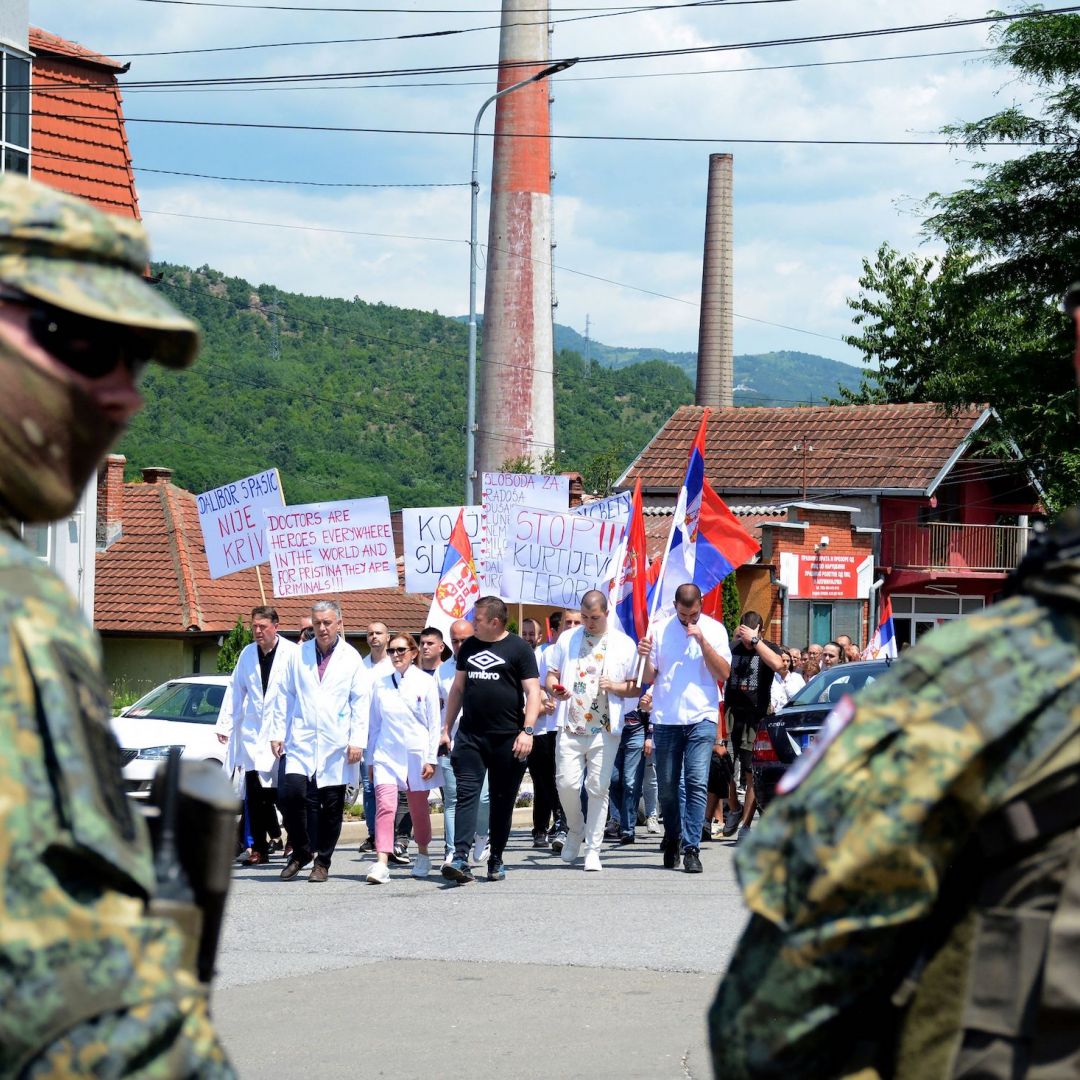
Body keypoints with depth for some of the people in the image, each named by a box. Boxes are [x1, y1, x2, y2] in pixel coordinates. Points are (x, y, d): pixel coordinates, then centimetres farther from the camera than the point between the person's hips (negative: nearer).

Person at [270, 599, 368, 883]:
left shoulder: (351, 658, 4)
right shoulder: (298, 655, 9)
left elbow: (360, 702, 2)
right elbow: (283, 696, 12)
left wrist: (357, 741, -6)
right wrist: (277, 732, 5)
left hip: (335, 744, -1)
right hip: (301, 741, 1)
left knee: (331, 805, 2)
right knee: (292, 793, -14)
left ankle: (322, 862, 15)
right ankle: (301, 851, 6)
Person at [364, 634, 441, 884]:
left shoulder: (426, 683, -1)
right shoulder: (381, 684, 6)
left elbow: (435, 723, -1)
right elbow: (374, 723, 12)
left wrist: (431, 759, -6)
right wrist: (371, 759, 11)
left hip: (417, 755, -1)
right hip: (387, 754, 1)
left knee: (419, 808, 12)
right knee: (385, 806, -15)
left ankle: (423, 856, 34)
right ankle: (381, 865, -22)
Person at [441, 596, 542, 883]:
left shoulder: (518, 649, -3)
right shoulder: (469, 647, 12)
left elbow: (533, 691, -6)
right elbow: (458, 688, 20)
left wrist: (527, 730, -16)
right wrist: (446, 727, 16)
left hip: (507, 738, -3)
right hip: (470, 736, 3)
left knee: (502, 800, 5)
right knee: (466, 794, -9)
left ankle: (496, 860, 15)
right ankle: (460, 858, -18)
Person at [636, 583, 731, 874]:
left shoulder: (714, 629, 3)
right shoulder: (660, 630, 5)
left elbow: (724, 673, -5)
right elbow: (649, 678, 8)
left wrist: (702, 640, -14)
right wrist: (645, 657, -13)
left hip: (701, 718, -2)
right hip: (665, 719, 2)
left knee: (697, 783, -13)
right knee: (667, 785, 6)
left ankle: (691, 848, -14)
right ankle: (672, 840, 26)